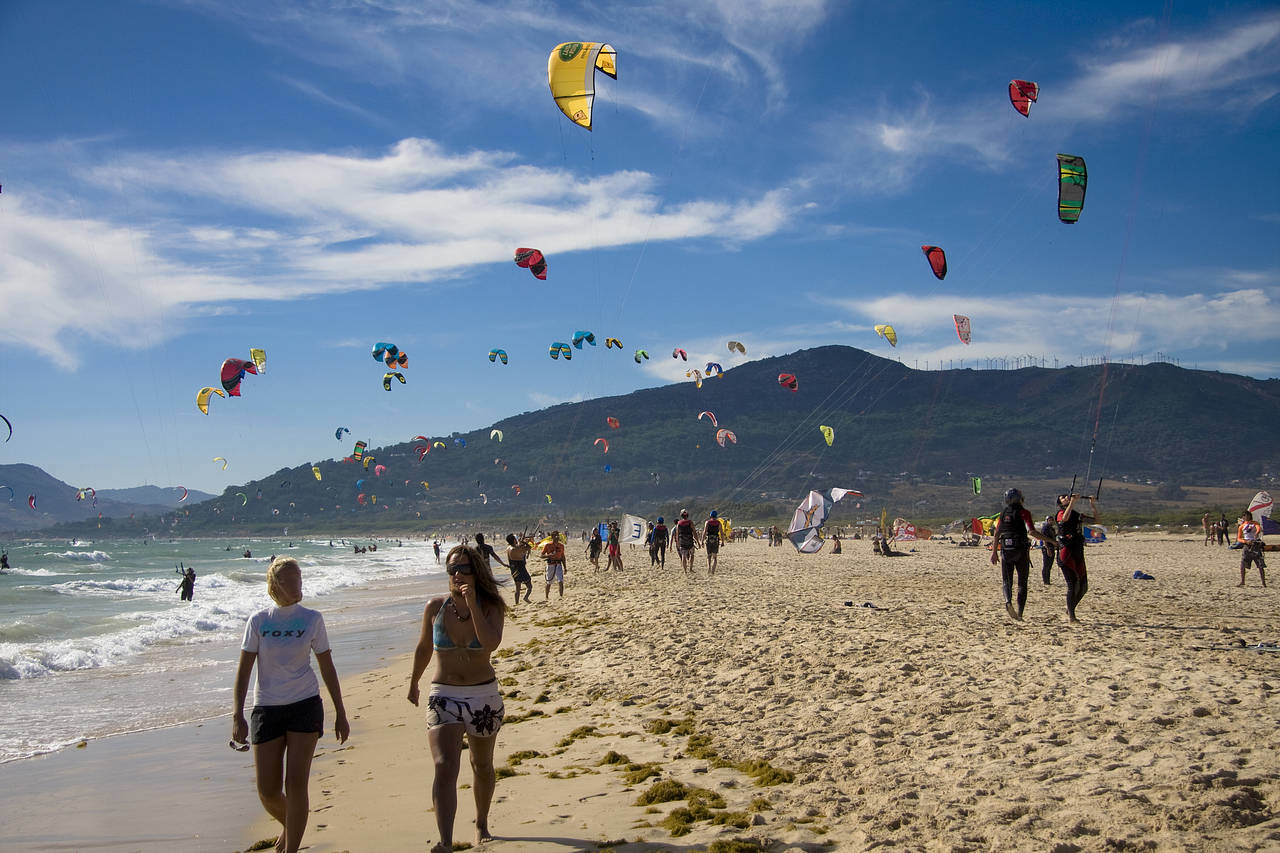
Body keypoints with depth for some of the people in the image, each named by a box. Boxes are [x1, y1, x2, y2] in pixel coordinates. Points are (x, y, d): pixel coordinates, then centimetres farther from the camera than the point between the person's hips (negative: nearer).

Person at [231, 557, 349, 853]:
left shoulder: (312, 619, 1)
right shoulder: (258, 621, 1)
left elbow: (327, 667, 7)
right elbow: (244, 670, 2)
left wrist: (340, 713, 8)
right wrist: (237, 715, -8)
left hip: (305, 706, -1)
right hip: (267, 708, 1)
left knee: (295, 784, -9)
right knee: (268, 792, 2)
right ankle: (289, 824, 34)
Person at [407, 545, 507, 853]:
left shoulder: (490, 607, -7)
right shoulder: (435, 607, -4)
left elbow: (491, 643, -26)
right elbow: (424, 648, 13)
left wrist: (472, 605, -27)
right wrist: (413, 683, 23)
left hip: (484, 695, 1)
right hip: (444, 697, -1)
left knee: (482, 766, 18)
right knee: (444, 767, -18)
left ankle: (481, 825, 41)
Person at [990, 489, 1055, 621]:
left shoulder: (1003, 513, 10)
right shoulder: (1024, 512, -5)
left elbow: (997, 534, 9)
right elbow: (1032, 532, -16)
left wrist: (994, 552, 15)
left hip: (1005, 551, 3)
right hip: (1021, 551, -3)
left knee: (1007, 581, 9)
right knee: (1022, 583, 7)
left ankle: (1008, 601, -20)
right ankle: (1020, 612, 3)